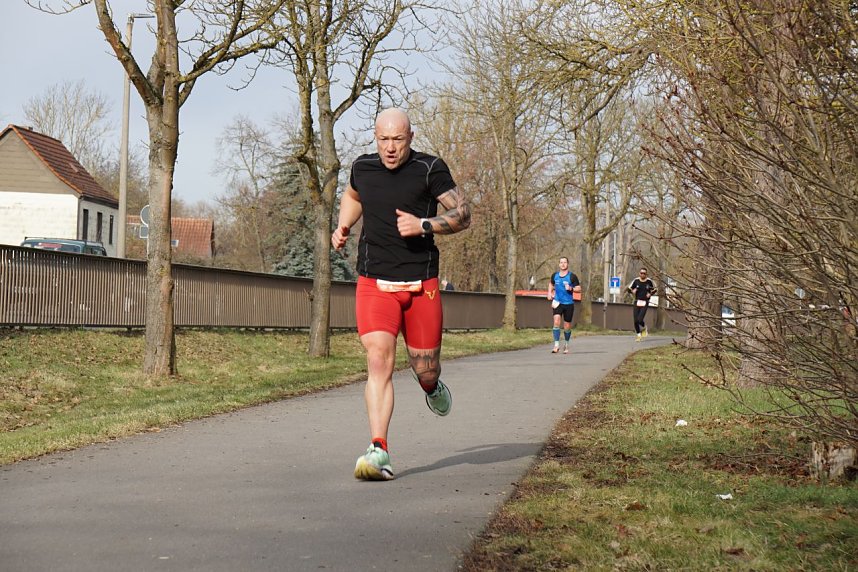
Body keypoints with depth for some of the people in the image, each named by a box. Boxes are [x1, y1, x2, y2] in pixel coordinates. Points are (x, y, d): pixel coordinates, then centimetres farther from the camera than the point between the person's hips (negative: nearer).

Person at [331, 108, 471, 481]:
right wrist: (342, 227, 14)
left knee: (424, 369, 7)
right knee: (379, 360, -17)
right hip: (374, 284, 1)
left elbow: (463, 214, -4)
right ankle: (379, 452, -22)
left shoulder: (430, 169, -4)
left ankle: (432, 387, 47)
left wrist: (423, 225, -18)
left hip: (421, 285, -1)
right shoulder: (362, 168, 7)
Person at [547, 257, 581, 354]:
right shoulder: (554, 276, 6)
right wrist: (550, 293, 9)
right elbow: (551, 284, 26)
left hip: (569, 303, -1)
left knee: (567, 326, 6)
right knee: (556, 321, -19)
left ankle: (566, 344, 30)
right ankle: (556, 345, -19)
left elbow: (579, 288, -2)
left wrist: (571, 288, -21)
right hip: (557, 303, 1)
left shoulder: (572, 276, -4)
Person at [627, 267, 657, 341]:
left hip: (645, 303, -2)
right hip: (637, 302, 2)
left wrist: (650, 294, -5)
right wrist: (633, 291, -9)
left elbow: (654, 289, 13)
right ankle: (638, 334, 21)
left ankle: (644, 327, 20)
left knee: (640, 320, -15)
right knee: (636, 321, -1)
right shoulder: (636, 280, 0)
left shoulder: (649, 281, -3)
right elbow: (629, 288, 12)